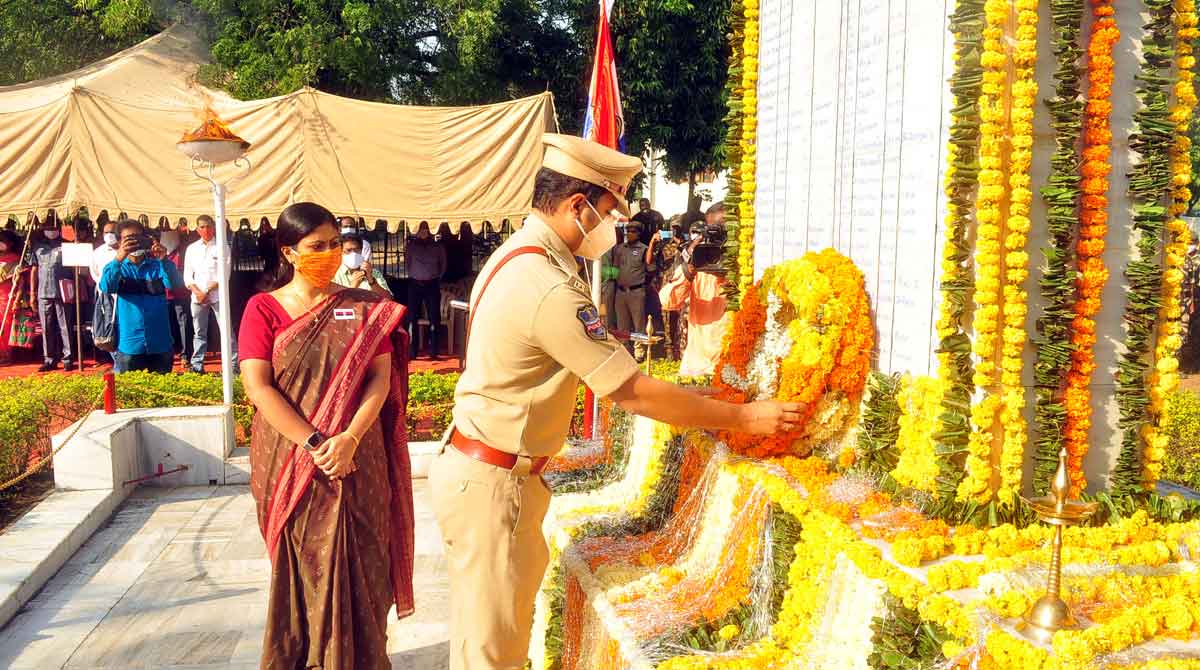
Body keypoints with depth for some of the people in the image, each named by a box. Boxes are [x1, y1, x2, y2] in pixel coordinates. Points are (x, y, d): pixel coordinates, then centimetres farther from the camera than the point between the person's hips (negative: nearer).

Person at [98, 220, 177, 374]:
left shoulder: (157, 266, 7)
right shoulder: (117, 267, 7)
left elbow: (173, 285, -12)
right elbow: (106, 287, -14)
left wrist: (164, 260, -28)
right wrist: (119, 258, -29)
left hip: (160, 344, 0)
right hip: (129, 345, 0)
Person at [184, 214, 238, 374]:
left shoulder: (222, 247, 0)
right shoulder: (192, 249, 12)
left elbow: (224, 275, -6)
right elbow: (187, 275, 10)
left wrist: (207, 291, -10)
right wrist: (197, 292, -7)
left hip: (217, 295, -4)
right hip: (197, 297, 4)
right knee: (199, 332, 10)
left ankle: (234, 364, -4)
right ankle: (197, 365, 16)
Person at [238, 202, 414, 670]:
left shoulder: (365, 310, 4)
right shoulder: (264, 309, -1)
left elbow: (381, 377, -3)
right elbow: (258, 387, -9)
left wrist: (349, 439, -18)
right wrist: (314, 445, -17)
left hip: (356, 462, 1)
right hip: (289, 463, -1)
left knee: (356, 565, 7)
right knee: (299, 566, 9)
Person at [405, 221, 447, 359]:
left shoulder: (437, 246, 5)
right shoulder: (411, 245, 6)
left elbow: (443, 264, 14)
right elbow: (407, 263, 14)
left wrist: (438, 278, 9)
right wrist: (413, 275, 9)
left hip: (432, 285, 0)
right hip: (415, 284, 0)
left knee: (434, 318, -1)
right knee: (412, 317, -2)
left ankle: (433, 351, 4)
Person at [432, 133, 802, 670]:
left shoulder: (515, 256, 7)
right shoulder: (550, 289, -26)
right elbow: (635, 394, -23)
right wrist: (744, 417, -15)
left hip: (473, 462, 10)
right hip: (492, 483, -10)